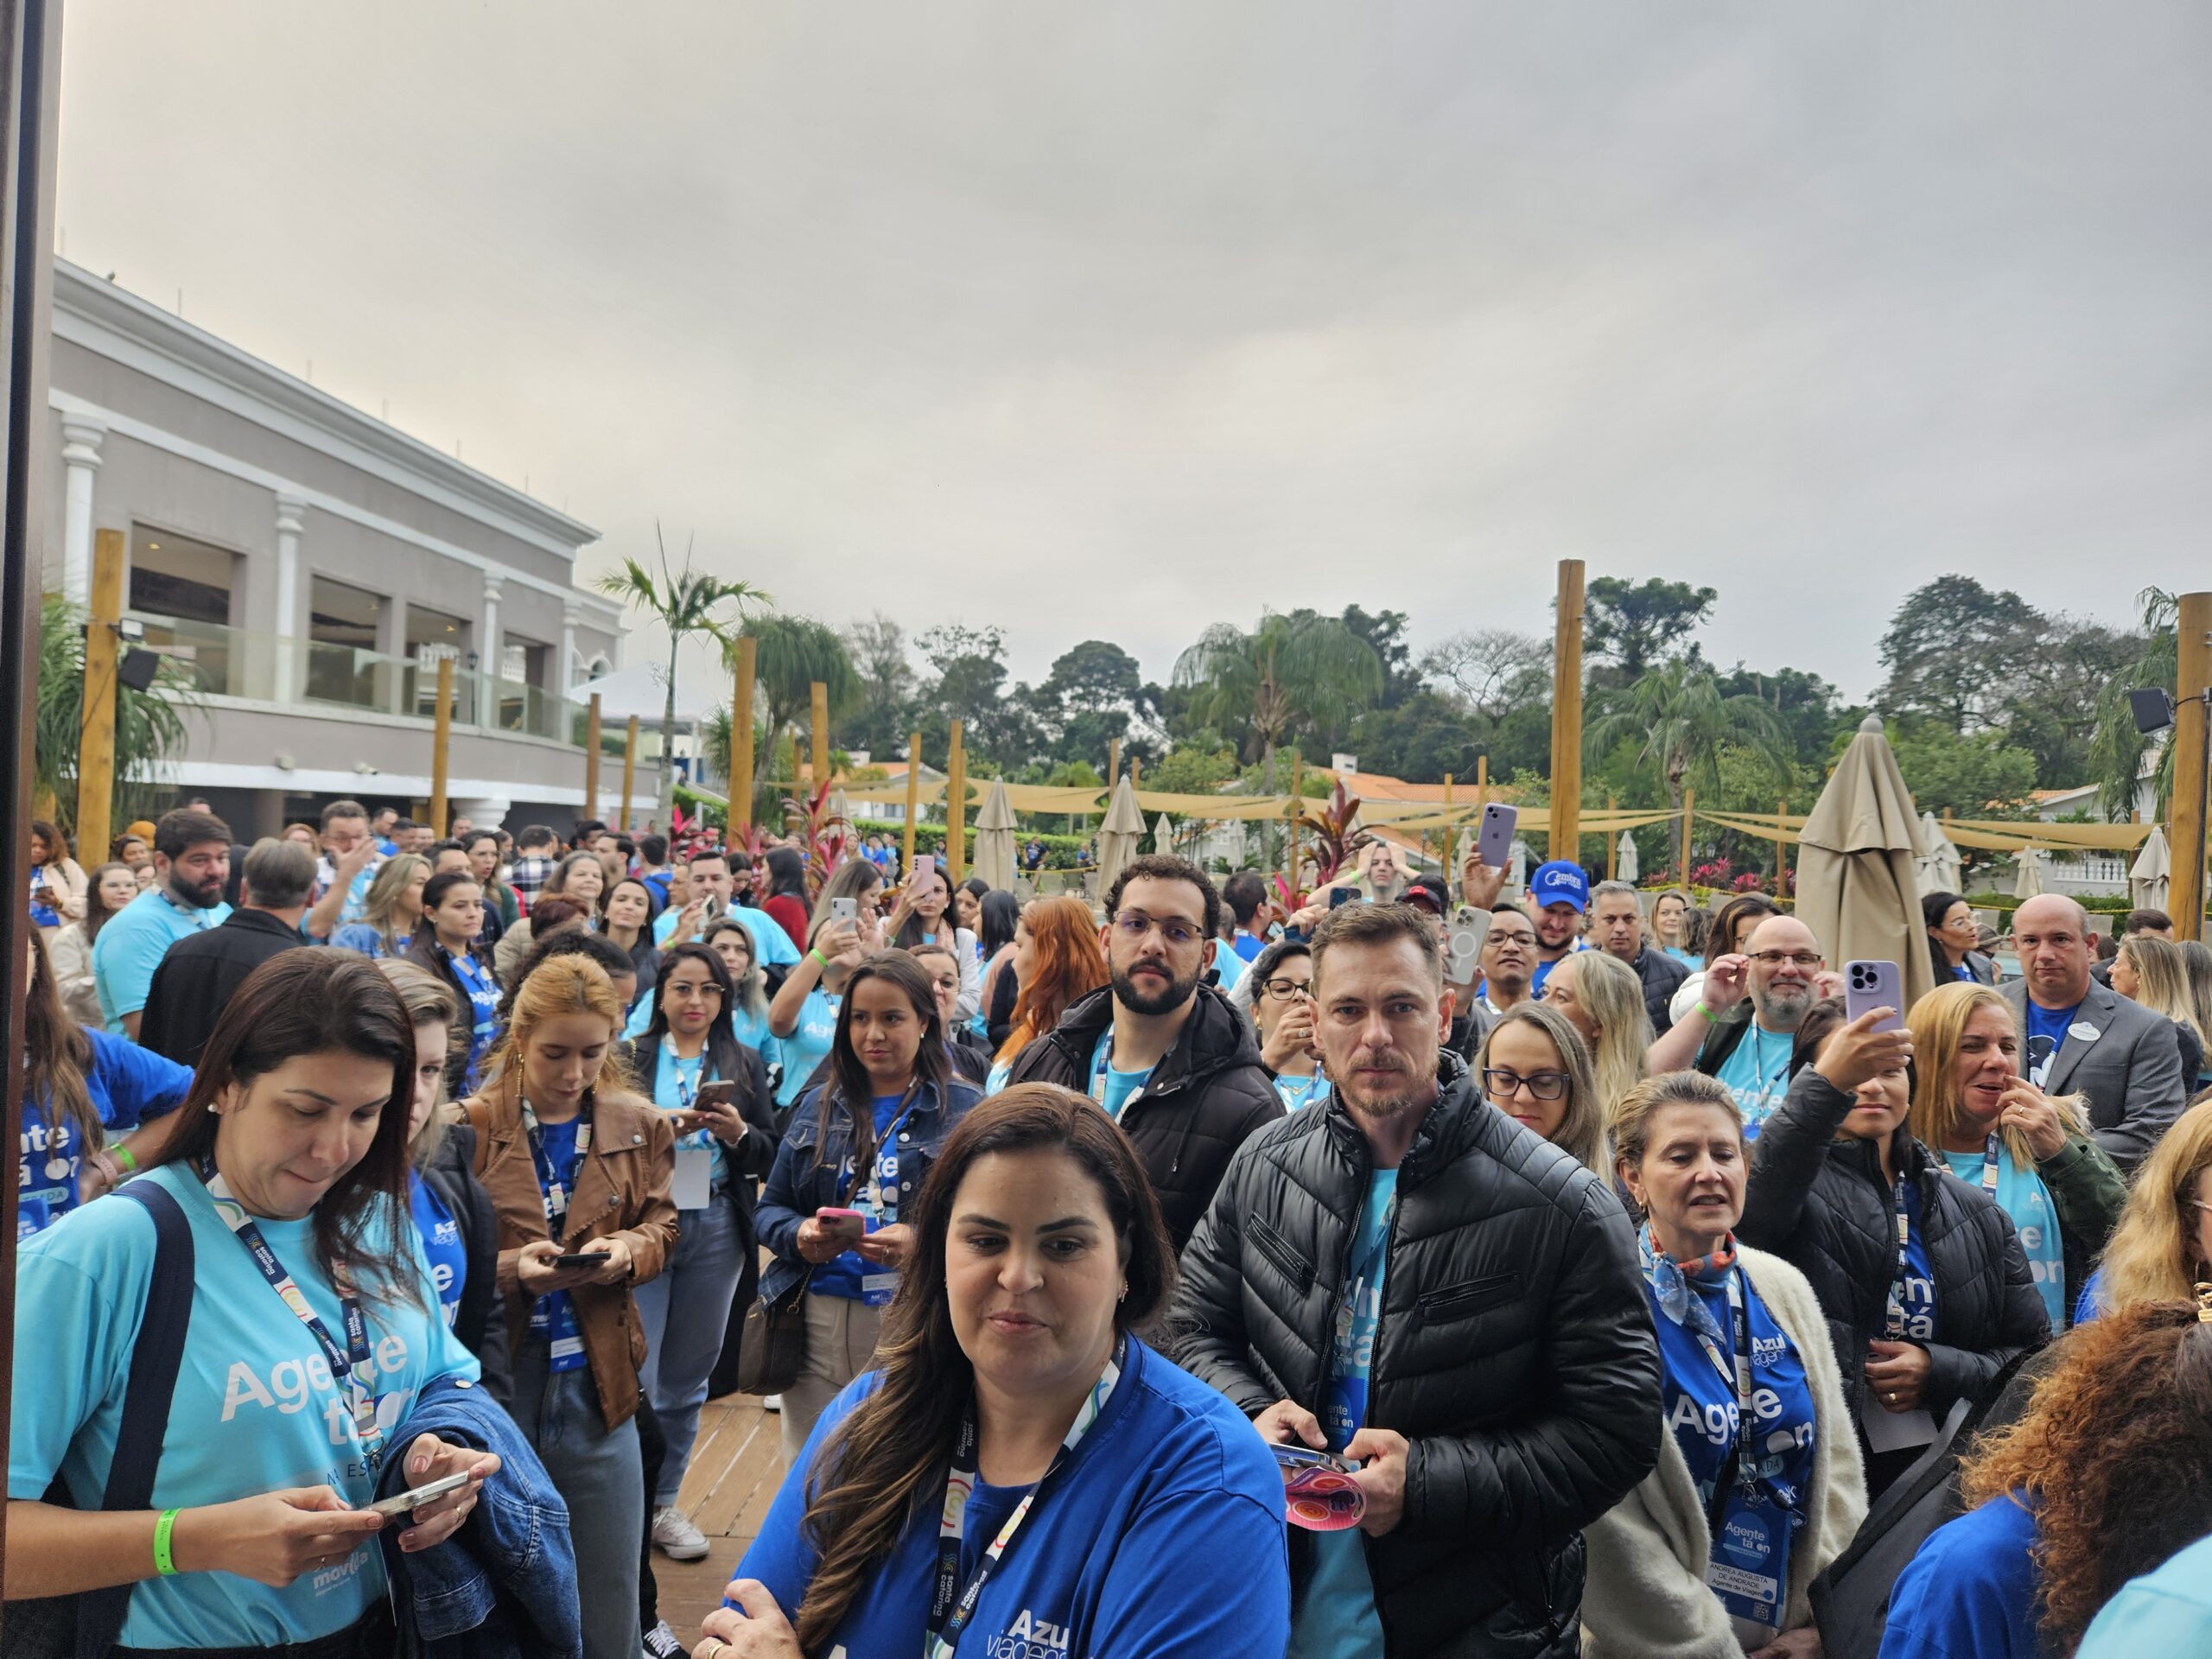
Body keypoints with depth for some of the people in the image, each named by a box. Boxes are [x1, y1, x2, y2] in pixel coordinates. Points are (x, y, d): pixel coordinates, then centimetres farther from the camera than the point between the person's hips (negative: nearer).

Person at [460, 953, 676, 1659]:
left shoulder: (638, 1125, 1)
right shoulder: (470, 1127, -8)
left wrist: (627, 1250, -13)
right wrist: (511, 1269, -23)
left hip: (597, 1385, 2)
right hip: (496, 1381, -2)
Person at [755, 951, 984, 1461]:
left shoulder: (964, 1110, -1)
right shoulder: (818, 1106, 12)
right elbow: (770, 1208, 13)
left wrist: (922, 1243, -24)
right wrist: (799, 1236, -9)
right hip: (817, 1325, 4)